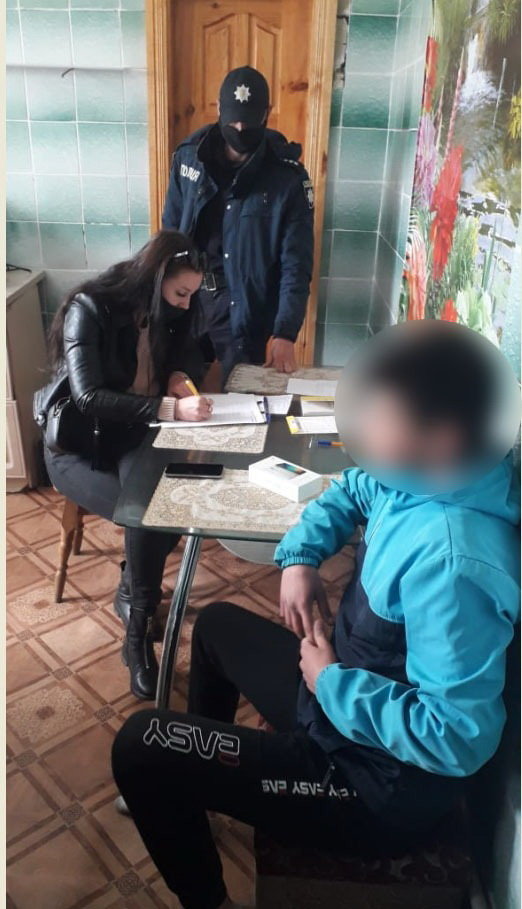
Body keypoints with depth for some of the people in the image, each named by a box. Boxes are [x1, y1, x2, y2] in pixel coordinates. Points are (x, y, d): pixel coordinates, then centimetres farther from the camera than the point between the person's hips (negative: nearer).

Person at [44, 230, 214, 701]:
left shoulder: (166, 311, 0)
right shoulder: (89, 309, -19)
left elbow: (193, 355, 16)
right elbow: (88, 397, -28)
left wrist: (181, 376, -9)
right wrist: (171, 408, -35)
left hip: (133, 435, 5)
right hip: (78, 445, -5)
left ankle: (133, 592, -1)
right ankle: (139, 634, -6)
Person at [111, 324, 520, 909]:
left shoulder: (451, 559, -35)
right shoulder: (416, 473, -8)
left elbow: (461, 737, -35)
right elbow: (349, 491, 13)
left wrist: (333, 684, -23)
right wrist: (300, 557, -4)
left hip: (379, 781, -9)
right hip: (346, 688, 9)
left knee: (139, 746, -10)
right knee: (217, 623, 26)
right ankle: (192, 779, 50)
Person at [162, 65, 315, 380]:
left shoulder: (288, 176, -12)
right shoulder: (189, 156, -1)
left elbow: (296, 264, -13)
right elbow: (171, 231, 9)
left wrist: (285, 333, -22)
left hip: (244, 311, -3)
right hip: (186, 299, 4)